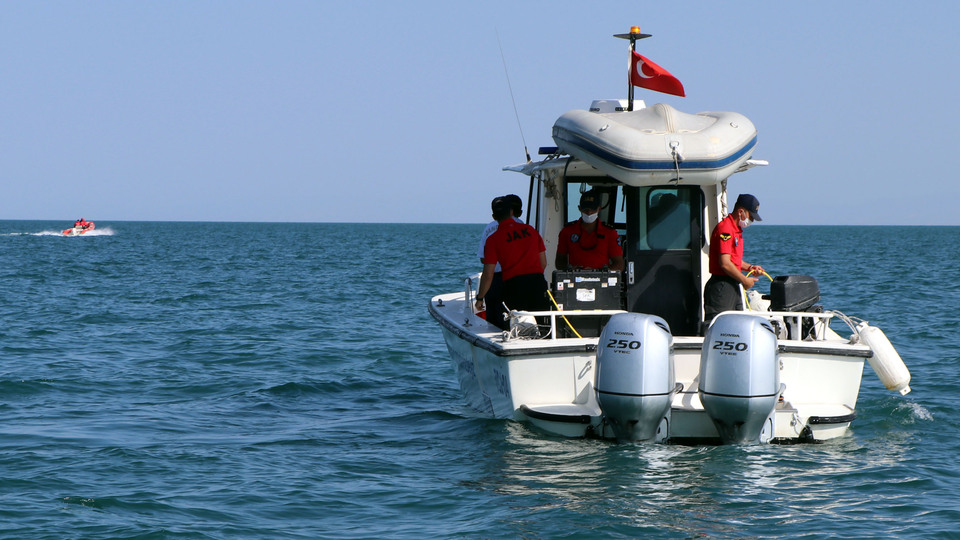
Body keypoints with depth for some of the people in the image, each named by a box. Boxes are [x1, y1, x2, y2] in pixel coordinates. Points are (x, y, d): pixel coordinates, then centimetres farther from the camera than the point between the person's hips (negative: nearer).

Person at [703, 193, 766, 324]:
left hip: (733, 286, 10)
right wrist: (745, 280, -12)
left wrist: (750, 268, 11)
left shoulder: (737, 230, 18)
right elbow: (725, 263, -21)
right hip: (721, 287, -10)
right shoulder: (725, 229, -15)